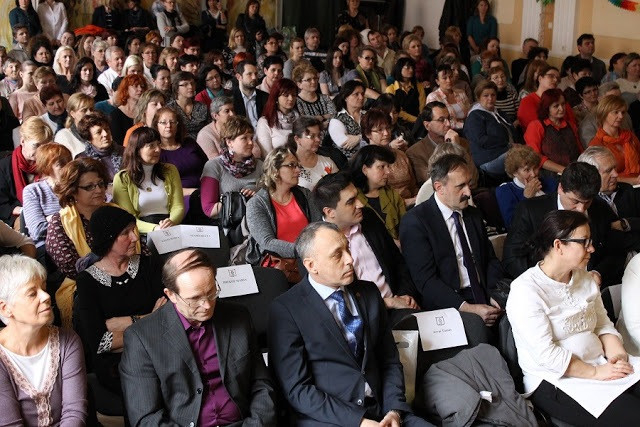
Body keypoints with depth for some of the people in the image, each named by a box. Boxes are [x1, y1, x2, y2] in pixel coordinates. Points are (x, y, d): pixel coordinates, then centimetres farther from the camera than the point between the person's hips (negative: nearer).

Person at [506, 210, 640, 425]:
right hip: (554, 382, -7)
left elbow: (603, 325, 15)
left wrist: (617, 356, -6)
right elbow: (546, 354, -19)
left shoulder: (585, 278, 12)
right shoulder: (526, 290, -14)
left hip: (600, 366, 8)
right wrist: (596, 373, -15)